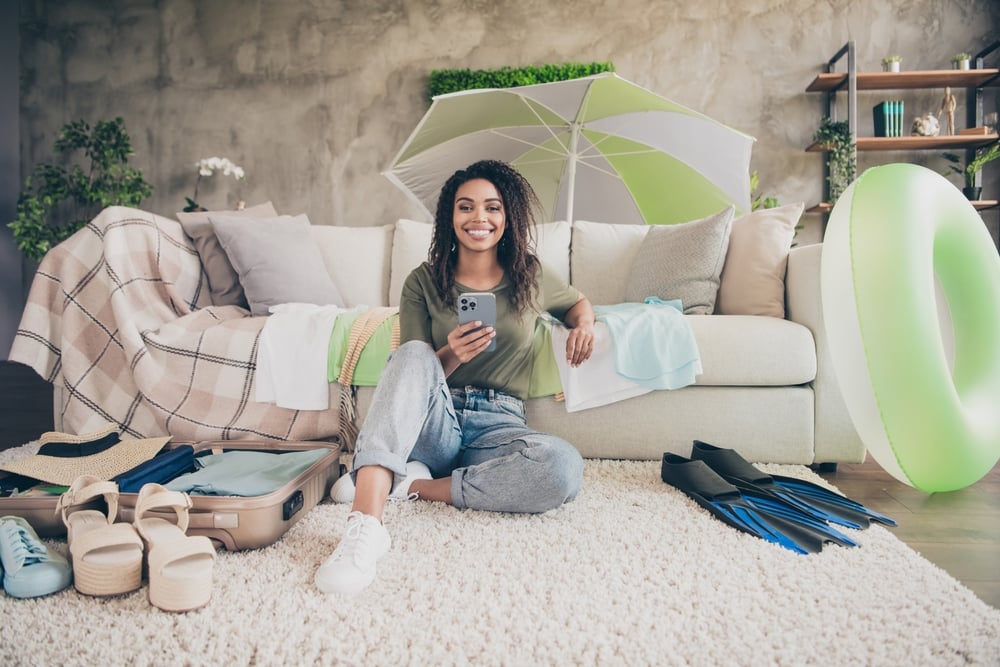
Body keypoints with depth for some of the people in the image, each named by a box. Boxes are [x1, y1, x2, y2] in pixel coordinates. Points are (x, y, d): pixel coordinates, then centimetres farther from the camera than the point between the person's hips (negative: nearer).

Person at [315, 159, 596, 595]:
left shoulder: (531, 277, 6)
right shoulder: (424, 282, 3)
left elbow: (578, 301, 26)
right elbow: (413, 369, 2)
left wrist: (584, 323, 1)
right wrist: (450, 355, -20)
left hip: (498, 425, 1)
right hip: (433, 425, 0)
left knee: (564, 466, -32)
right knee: (414, 353, -32)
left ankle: (413, 485, -17)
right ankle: (366, 522, -44)